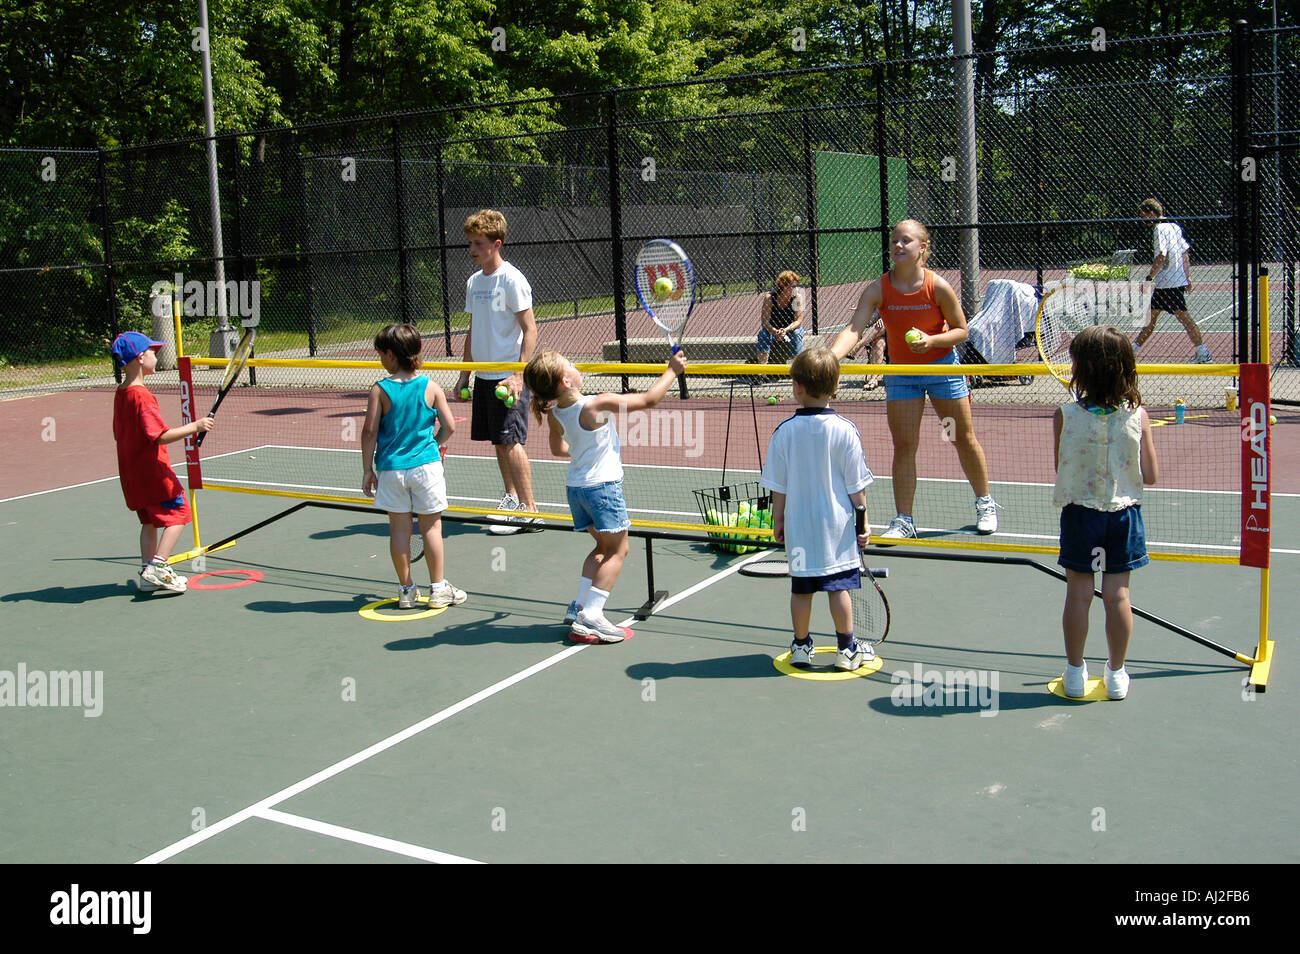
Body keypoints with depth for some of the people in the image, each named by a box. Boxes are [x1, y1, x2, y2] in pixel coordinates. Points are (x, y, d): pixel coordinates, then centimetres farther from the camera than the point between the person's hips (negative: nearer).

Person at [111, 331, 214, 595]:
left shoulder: (120, 393, 9)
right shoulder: (142, 395, -20)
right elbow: (160, 436, -26)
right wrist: (194, 426, -21)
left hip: (130, 471, 9)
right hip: (152, 470, -9)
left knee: (150, 519, 16)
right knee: (178, 513, -1)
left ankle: (148, 572, 15)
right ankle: (157, 566, -10)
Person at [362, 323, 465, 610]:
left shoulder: (380, 390, -6)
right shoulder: (431, 387, -3)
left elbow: (369, 432, -6)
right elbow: (449, 426, -2)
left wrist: (367, 469, 2)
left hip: (390, 468, 0)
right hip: (425, 465, 0)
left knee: (399, 527, 9)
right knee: (431, 526, 7)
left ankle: (406, 589, 16)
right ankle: (438, 589, 13)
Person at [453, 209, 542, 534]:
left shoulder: (511, 279, -10)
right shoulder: (473, 282, 12)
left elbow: (530, 329, -13)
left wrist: (519, 375, -20)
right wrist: (465, 373, 18)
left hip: (508, 376, -8)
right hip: (483, 376, 8)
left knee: (511, 442, -11)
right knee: (498, 442, 13)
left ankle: (529, 510, -9)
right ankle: (511, 498, 26)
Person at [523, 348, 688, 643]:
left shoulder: (555, 414, 0)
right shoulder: (598, 405, -21)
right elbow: (649, 399, -12)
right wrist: (672, 371, 0)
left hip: (575, 484, 8)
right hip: (602, 485, -8)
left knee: (603, 546, 20)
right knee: (618, 550, 0)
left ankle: (580, 606, 16)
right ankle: (590, 614, -7)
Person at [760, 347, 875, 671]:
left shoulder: (784, 432, -7)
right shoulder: (845, 430, -10)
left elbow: (778, 486, -1)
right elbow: (856, 486, -6)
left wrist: (778, 521, 12)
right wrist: (863, 522, 5)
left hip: (798, 524, 1)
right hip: (837, 525, -1)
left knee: (801, 588, 10)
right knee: (839, 586, 5)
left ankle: (801, 646, 22)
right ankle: (847, 648, 14)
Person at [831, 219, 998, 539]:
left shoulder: (938, 287, -16)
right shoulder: (877, 290, -14)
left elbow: (961, 330, -7)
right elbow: (854, 329, -25)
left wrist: (931, 340, -26)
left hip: (943, 367, -1)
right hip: (900, 373, 1)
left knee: (964, 439, 7)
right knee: (903, 445, -2)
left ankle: (985, 504, 28)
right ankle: (903, 521, 5)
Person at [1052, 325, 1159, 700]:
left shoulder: (1064, 415, -12)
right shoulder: (1138, 415, -8)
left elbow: (1061, 469, -4)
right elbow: (1151, 475, -3)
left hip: (1080, 512, -1)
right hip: (1124, 513, 1)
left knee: (1078, 594, 8)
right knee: (1117, 594, 10)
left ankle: (1075, 672, 17)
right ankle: (1116, 674, 19)